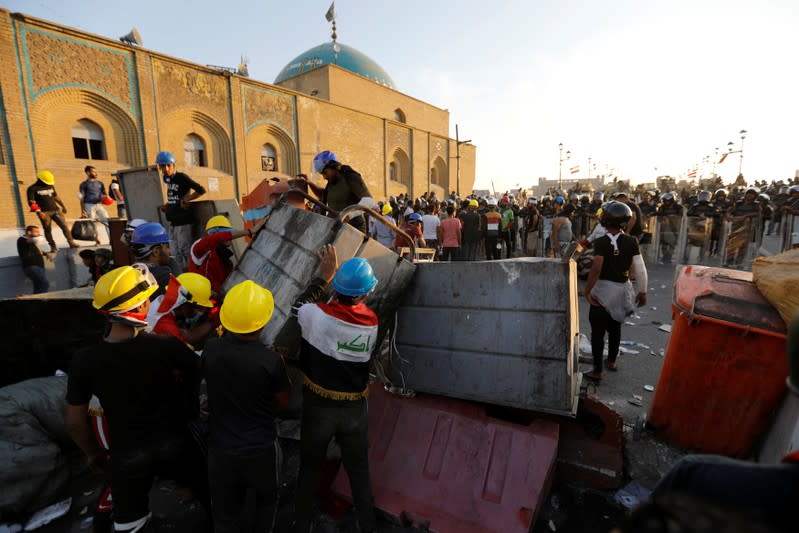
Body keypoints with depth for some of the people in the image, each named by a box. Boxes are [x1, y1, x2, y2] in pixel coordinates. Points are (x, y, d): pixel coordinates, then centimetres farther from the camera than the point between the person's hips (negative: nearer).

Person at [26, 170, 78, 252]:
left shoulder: (51, 186, 14)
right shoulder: (32, 189, -4)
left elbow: (56, 197, 25)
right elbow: (31, 202, -10)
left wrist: (63, 206, 25)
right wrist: (39, 212, -20)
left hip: (55, 210, 4)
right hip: (44, 213, -4)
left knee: (64, 226, -4)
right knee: (47, 230, 1)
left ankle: (71, 242, -2)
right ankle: (53, 247, 4)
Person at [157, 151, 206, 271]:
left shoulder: (181, 177, -12)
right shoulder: (166, 178, 11)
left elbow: (201, 190, -19)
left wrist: (186, 200, -16)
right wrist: (167, 205, 11)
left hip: (183, 221, -9)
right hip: (172, 221, 9)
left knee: (186, 251, -6)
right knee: (176, 253, 14)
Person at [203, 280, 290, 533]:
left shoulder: (210, 349, -16)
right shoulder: (271, 360, -26)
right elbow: (283, 403, -9)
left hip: (220, 447, 3)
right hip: (261, 448, -2)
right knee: (266, 500, 28)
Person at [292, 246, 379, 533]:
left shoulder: (319, 315, -23)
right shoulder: (372, 322, -15)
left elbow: (297, 307, -1)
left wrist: (324, 275, 0)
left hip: (319, 406, 0)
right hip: (355, 409, 1)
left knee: (309, 468, 24)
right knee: (359, 471, 20)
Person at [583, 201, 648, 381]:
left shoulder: (601, 242, -17)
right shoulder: (631, 242, -5)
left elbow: (596, 269, -22)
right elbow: (640, 269, -3)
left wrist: (586, 290, -13)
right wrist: (642, 292, 7)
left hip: (603, 289, -5)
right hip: (622, 289, 5)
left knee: (598, 331, 4)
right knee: (615, 327, 23)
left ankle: (597, 371, 10)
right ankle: (611, 361, 40)